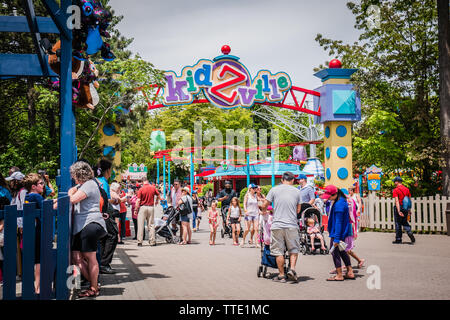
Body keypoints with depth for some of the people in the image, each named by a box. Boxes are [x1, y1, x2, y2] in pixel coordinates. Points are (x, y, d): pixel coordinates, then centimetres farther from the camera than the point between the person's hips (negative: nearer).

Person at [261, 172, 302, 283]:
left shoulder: (274, 189, 1)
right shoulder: (296, 191, 5)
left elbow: (264, 205, 5)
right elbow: (298, 210, 12)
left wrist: (264, 212, 26)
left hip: (277, 225, -1)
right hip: (292, 225, 1)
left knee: (279, 252, 6)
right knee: (294, 249, 15)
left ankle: (281, 275, 10)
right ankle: (292, 268, -2)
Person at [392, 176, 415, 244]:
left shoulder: (396, 190, -11)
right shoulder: (407, 189, 8)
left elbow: (397, 201, -19)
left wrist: (399, 211, -24)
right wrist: (409, 210, 16)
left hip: (398, 207, -5)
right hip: (405, 208, 5)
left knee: (398, 223, 4)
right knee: (405, 222, 17)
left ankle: (398, 239, 10)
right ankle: (410, 233, -7)